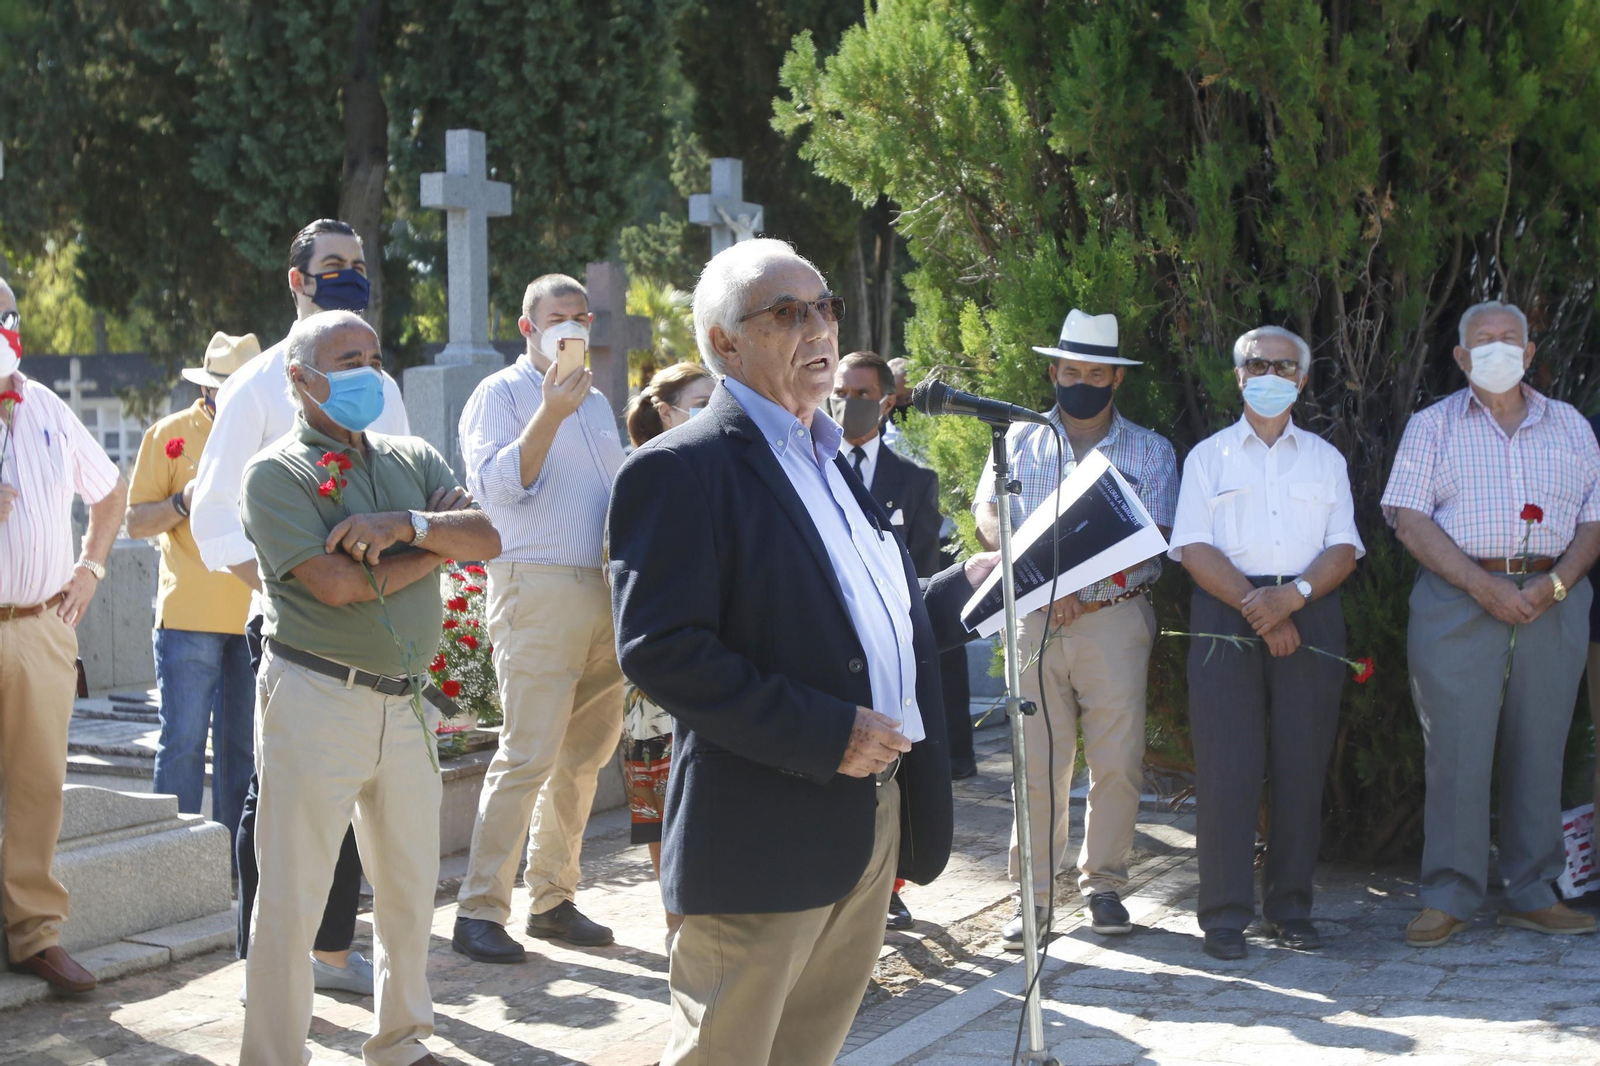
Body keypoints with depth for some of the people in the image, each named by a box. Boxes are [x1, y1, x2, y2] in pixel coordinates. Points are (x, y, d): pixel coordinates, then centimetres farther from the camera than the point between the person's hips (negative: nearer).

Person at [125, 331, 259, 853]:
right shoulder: (170, 434, 2)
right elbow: (135, 521, 1)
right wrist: (183, 503, -17)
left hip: (253, 613, 3)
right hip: (188, 614, -3)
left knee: (244, 743, 7)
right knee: (183, 741, -5)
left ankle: (235, 854, 15)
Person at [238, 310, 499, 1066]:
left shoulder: (413, 461, 14)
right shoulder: (277, 473, -5)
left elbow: (486, 538, 0)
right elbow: (336, 583, -17)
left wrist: (405, 525, -16)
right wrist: (438, 546, -5)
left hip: (406, 705, 6)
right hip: (315, 699, -6)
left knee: (410, 890, 15)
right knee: (291, 899, -2)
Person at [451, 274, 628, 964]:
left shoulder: (596, 403, 22)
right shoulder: (500, 395, 0)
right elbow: (495, 487, -13)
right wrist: (550, 415, -19)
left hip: (606, 590, 7)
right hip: (539, 589, -7)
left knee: (586, 753, 7)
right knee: (527, 755, -12)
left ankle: (552, 898, 16)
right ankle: (479, 912, -7)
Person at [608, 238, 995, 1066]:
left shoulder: (832, 463, 17)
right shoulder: (682, 469, -12)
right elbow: (659, 650, -21)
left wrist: (966, 586, 13)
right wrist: (827, 734, -23)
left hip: (874, 824, 9)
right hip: (766, 834, -9)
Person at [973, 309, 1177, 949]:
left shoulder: (1150, 451, 10)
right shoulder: (1019, 440, 14)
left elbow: (1149, 541, -1)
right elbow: (989, 519, 4)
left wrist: (1078, 585, -14)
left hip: (1116, 617, -1)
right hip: (1034, 622, 1)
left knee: (1116, 759, -3)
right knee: (1036, 762, -1)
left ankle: (1104, 885, 10)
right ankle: (1033, 896, 4)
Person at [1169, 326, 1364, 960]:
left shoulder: (1325, 458, 18)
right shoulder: (1209, 456, 12)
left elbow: (1343, 548, 7)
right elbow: (1194, 548, 1)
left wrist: (1293, 595, -12)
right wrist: (1256, 607, -11)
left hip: (1310, 615, 2)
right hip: (1226, 615, -2)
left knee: (1302, 766, 0)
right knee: (1226, 766, -7)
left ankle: (1291, 908, 8)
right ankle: (1225, 914, -3)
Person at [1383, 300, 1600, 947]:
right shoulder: (1433, 426, 7)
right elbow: (1410, 518, -4)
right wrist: (1483, 584, -13)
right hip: (1458, 602, -2)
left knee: (1540, 747, 4)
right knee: (1456, 748, -6)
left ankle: (1532, 894, 13)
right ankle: (1447, 899, 1)